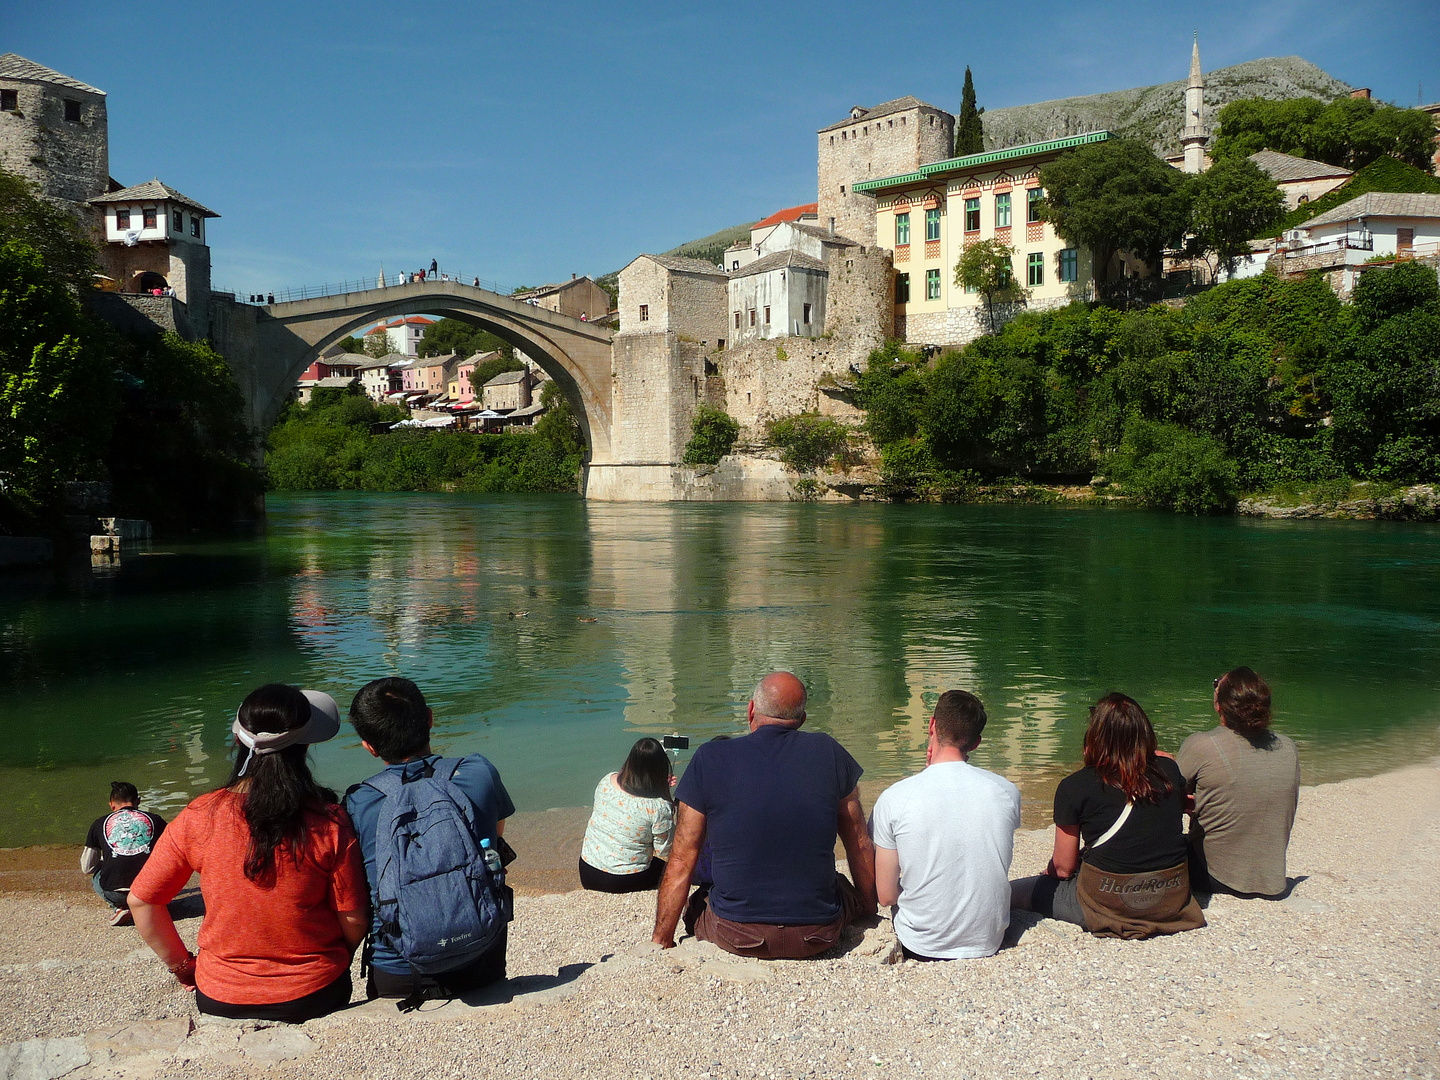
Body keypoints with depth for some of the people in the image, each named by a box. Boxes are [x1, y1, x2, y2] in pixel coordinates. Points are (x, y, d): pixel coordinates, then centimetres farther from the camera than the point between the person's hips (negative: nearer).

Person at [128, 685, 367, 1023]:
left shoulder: (198, 819, -14)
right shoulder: (330, 823, -19)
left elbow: (141, 901, -4)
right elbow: (354, 919, -10)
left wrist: (182, 966, 10)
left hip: (221, 1002, 2)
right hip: (317, 998, -1)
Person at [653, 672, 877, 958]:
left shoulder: (710, 760, -7)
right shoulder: (828, 753, -4)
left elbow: (681, 862, -3)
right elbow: (859, 844, 6)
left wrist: (661, 941, 8)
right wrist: (870, 912, 23)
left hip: (736, 936, -2)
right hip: (816, 936, 2)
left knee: (697, 903, 30)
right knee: (847, 892, 33)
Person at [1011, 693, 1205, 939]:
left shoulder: (1075, 787, -11)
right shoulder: (1169, 770, -3)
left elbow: (1063, 867, -4)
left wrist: (1048, 873, 19)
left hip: (1109, 907, -4)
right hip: (1172, 902, 4)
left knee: (1010, 890, 9)